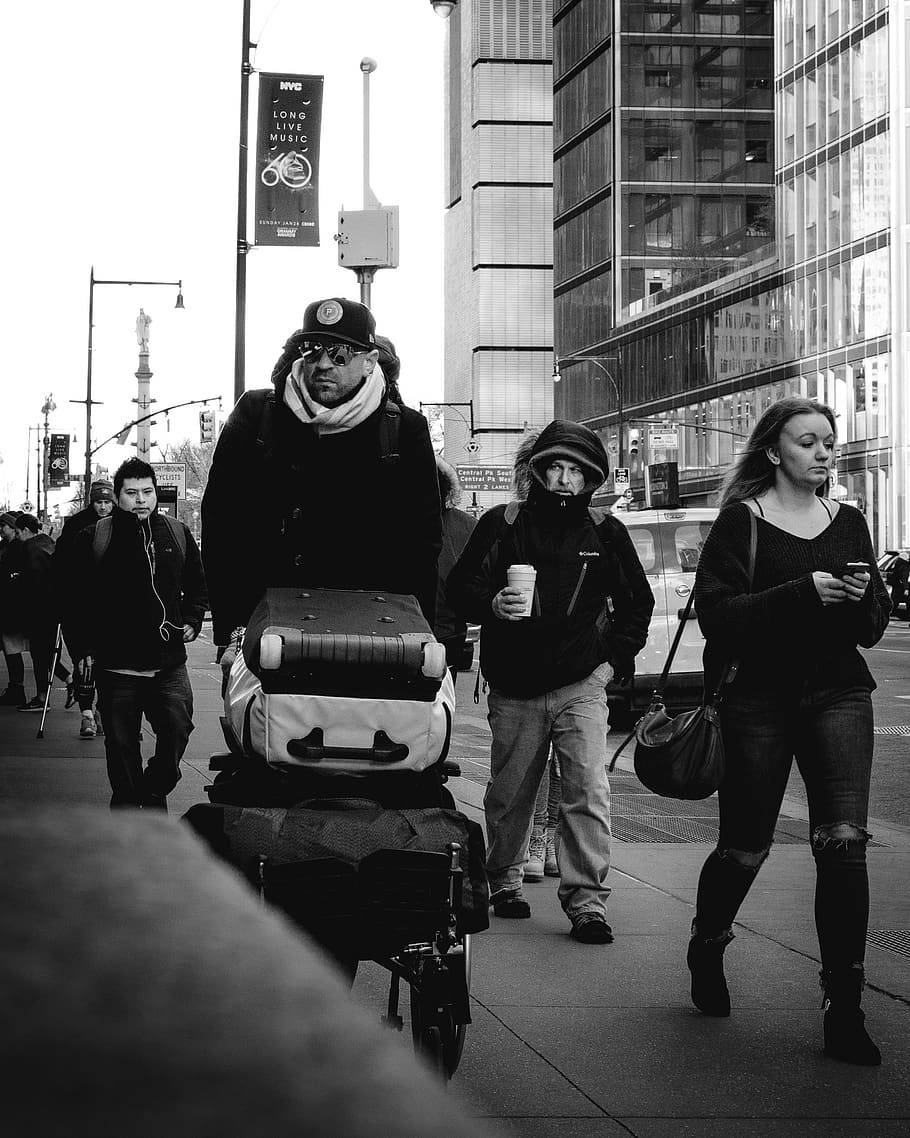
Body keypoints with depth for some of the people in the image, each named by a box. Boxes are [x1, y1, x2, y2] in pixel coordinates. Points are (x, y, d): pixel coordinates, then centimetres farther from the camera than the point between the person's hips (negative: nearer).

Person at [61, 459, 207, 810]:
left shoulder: (178, 534, 10)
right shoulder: (93, 538, 0)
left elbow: (197, 586, 22)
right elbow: (74, 599, 3)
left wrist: (191, 621, 7)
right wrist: (83, 646, -3)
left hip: (169, 662, 2)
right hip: (116, 665, -2)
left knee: (178, 729, -9)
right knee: (121, 745, 5)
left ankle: (154, 792, 13)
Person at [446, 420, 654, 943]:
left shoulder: (606, 532, 6)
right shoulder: (502, 524, 2)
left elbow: (636, 602, 17)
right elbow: (460, 587, 3)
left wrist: (614, 659, 6)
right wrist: (492, 603, -17)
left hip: (581, 686, 0)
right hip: (515, 688, 0)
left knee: (589, 791, -13)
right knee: (509, 796, 11)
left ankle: (587, 901, -10)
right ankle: (504, 882, 31)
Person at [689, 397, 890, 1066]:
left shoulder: (848, 524, 10)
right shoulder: (741, 521, -2)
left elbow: (873, 629, 11)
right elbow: (716, 613, -13)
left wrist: (864, 597, -11)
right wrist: (805, 592, -21)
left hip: (838, 696, 3)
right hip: (760, 700, -3)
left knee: (843, 841, -12)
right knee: (745, 848, 6)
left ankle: (845, 1009, -7)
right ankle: (706, 953, 38)